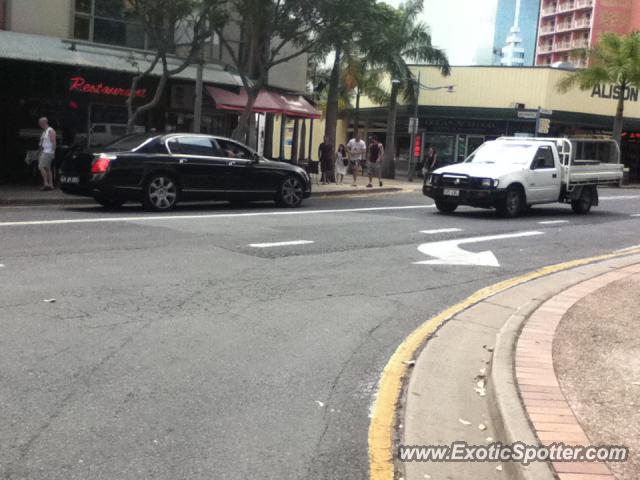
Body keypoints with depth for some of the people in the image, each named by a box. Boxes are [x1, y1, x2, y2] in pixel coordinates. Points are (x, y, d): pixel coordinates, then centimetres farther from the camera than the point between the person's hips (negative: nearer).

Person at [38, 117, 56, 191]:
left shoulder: (50, 131, -9)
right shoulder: (44, 132, 19)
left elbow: (53, 142, -15)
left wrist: (53, 153, -20)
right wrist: (39, 153, 18)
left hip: (48, 152, -10)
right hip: (43, 152, 10)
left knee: (41, 167, -16)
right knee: (47, 168, 7)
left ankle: (46, 183, -15)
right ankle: (51, 185, 8)